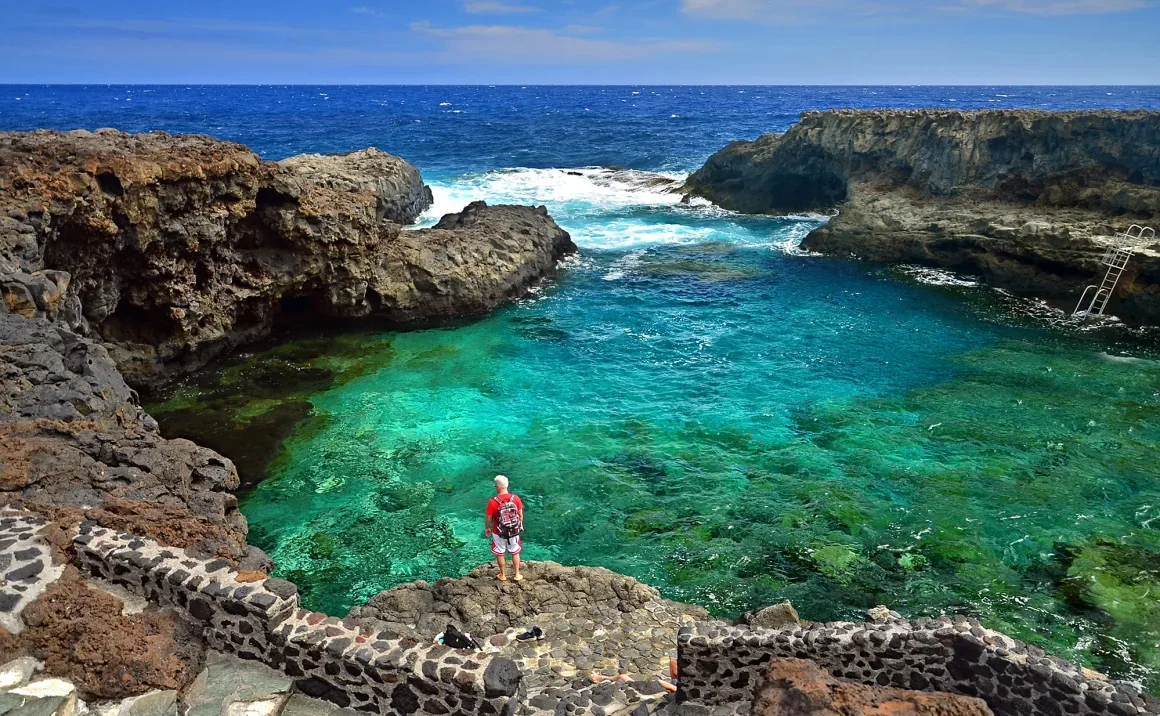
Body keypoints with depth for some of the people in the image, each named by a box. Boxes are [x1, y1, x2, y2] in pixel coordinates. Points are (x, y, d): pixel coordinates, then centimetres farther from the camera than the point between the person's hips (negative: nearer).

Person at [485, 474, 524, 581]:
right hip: (514, 532, 2)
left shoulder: (492, 502, -22)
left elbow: (489, 518, -10)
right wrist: (519, 527, 14)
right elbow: (521, 515, -4)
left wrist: (487, 529, 9)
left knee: (500, 554, 21)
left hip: (499, 533, -2)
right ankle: (517, 575, 33)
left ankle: (503, 575, 35)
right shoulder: (516, 498, -14)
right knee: (515, 553, 22)